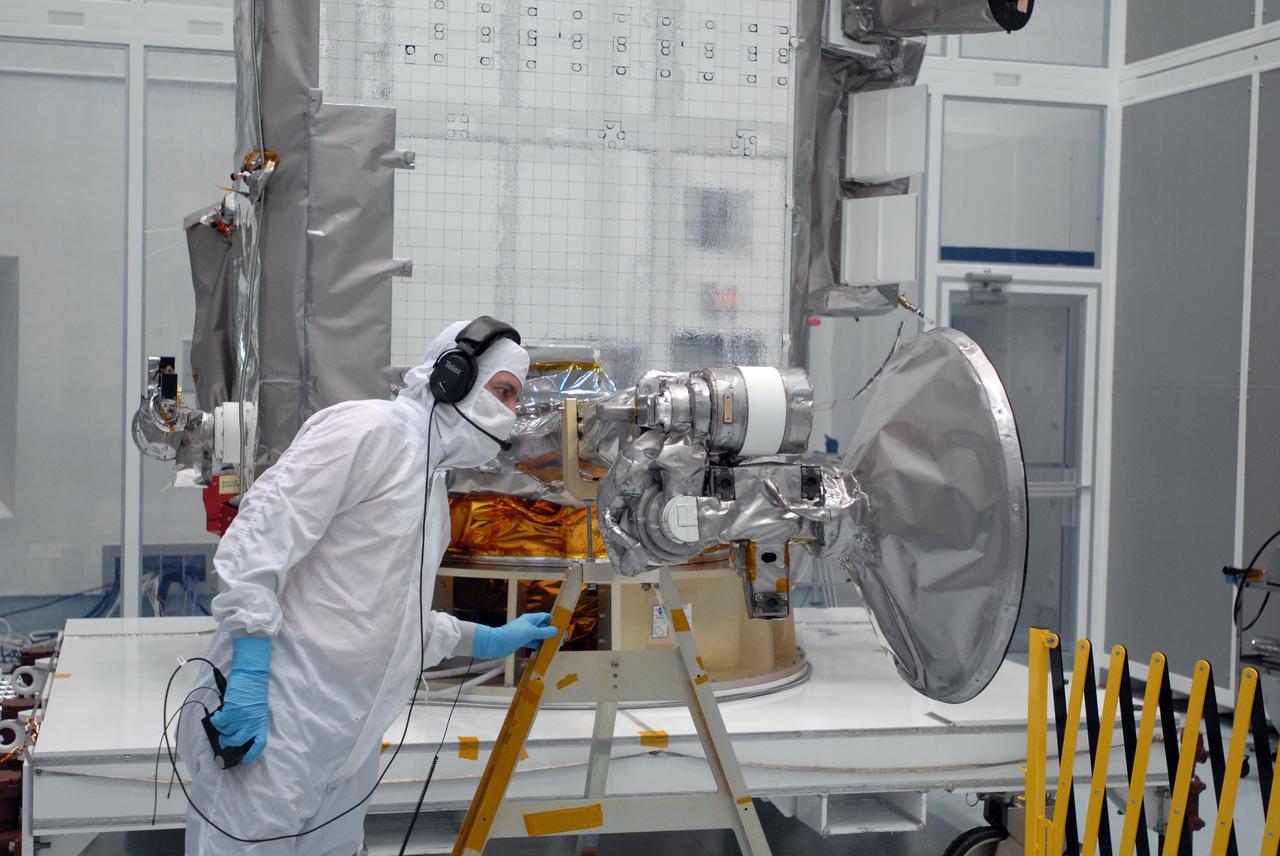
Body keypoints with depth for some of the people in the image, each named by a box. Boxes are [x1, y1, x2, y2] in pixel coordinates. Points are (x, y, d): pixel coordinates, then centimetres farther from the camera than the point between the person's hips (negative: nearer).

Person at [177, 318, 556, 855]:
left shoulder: (432, 484, 19)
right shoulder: (373, 428, -11)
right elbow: (260, 534, -19)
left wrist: (489, 640, 23)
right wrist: (248, 675, -24)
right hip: (273, 717, -10)